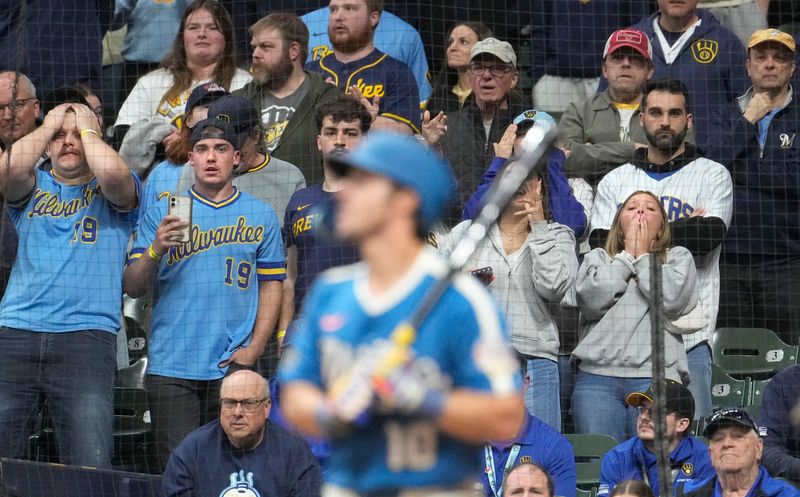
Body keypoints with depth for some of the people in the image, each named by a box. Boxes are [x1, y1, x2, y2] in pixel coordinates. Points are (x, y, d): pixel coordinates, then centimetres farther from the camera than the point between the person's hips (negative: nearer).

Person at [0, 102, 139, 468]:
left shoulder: (113, 192, 12)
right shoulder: (32, 187, 19)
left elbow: (112, 172, -12)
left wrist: (87, 127, 5)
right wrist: (48, 125, 8)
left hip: (87, 337, -2)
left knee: (90, 468, -12)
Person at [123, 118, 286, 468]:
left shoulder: (261, 216, 9)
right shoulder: (161, 214, 8)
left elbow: (271, 284, 9)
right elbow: (132, 287, 3)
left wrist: (255, 347, -3)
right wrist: (155, 250, -16)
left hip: (233, 366, 0)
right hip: (170, 368, 0)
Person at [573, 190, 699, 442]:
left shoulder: (679, 258, 19)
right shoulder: (597, 258, 22)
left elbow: (671, 300, -2)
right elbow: (592, 299, 1)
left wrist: (643, 257, 10)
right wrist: (627, 255, 9)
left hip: (656, 376, -1)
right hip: (597, 376, 1)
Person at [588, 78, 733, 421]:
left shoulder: (712, 175, 8)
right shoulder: (615, 181, 16)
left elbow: (710, 235, -9)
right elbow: (601, 248, 1)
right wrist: (683, 229, -6)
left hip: (687, 334, -2)